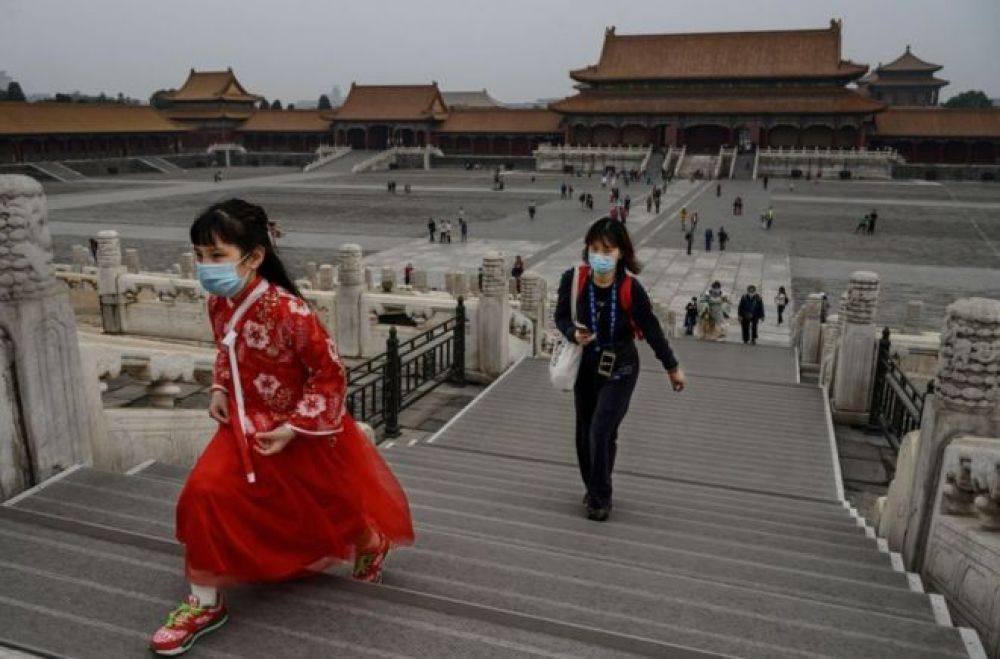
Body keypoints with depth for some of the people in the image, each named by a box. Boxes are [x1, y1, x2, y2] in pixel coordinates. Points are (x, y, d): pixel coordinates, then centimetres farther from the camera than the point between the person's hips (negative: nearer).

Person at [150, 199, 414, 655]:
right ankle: (205, 602, 12)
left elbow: (330, 373, -23)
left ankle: (371, 541, 51)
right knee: (205, 493, -7)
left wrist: (293, 429, -23)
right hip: (247, 423, 6)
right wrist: (220, 391, -3)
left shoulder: (288, 311, -32)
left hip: (305, 430, -5)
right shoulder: (218, 304, -9)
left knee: (329, 499, 16)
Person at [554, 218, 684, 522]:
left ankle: (601, 498, 11)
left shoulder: (630, 288, -22)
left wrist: (672, 367, 2)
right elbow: (561, 316, -3)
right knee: (584, 434, 12)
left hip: (619, 370, -3)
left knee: (601, 432, -10)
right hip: (586, 366, 3)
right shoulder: (573, 280, -18)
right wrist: (574, 334, -27)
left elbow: (651, 328, -9)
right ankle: (593, 487, 37)